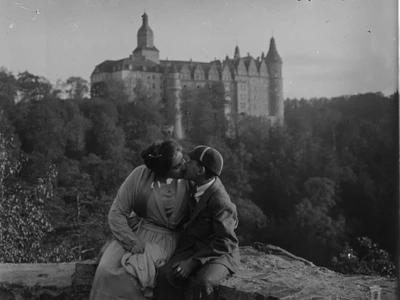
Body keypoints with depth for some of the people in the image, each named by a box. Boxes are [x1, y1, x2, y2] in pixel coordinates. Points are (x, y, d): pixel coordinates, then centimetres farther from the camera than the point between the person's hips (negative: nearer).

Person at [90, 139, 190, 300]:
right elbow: (116, 213, -8)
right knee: (107, 270, -22)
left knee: (132, 273, -25)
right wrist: (131, 242, -19)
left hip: (163, 240, -1)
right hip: (132, 232, 1)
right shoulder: (139, 176, -12)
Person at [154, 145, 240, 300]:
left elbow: (224, 243, -22)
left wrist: (192, 262, -26)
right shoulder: (197, 185, 2)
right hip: (193, 248, 6)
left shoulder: (220, 201, -21)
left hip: (218, 253, -6)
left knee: (201, 283, -37)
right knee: (165, 275, -24)